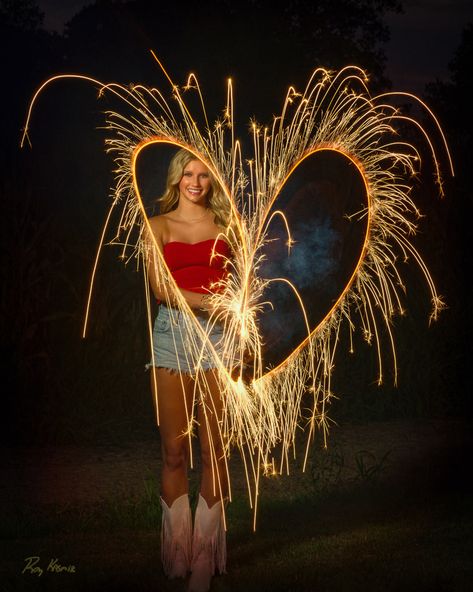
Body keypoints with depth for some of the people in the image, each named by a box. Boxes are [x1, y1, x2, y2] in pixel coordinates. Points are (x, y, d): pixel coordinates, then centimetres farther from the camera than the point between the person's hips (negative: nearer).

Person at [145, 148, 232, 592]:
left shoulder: (224, 222, 12)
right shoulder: (158, 226, 10)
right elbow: (158, 286, -5)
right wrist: (207, 301, -14)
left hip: (216, 335, 0)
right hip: (173, 333, 0)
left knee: (214, 449, -2)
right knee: (174, 450, 1)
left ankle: (206, 556, 7)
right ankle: (176, 554, 13)